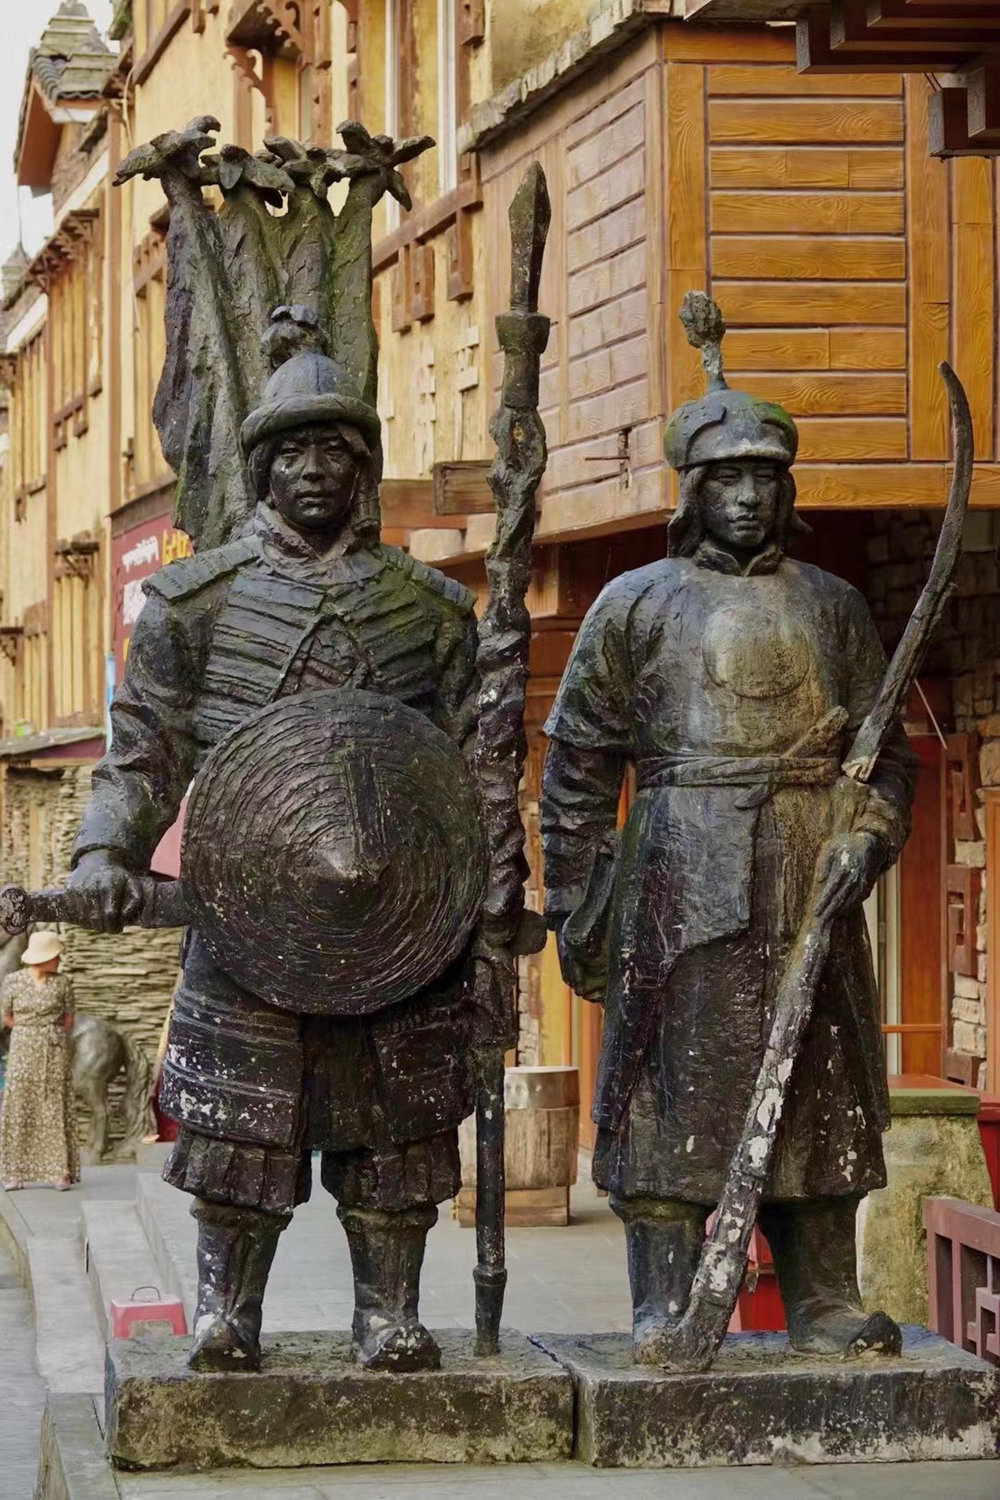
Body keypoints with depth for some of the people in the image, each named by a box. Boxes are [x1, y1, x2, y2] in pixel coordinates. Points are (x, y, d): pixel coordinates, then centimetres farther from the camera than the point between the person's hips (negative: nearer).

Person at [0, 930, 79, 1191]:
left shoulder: (62, 982, -1)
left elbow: (68, 1020, 7)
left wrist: (50, 1037, 6)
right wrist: (31, 1035, 8)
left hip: (54, 1052, 0)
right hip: (22, 1052, 0)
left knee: (55, 1109, -1)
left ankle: (60, 1172, 1)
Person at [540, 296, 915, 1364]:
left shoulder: (831, 605, 13)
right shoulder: (637, 605, 5)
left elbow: (884, 747, 14)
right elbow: (579, 763, 4)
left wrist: (867, 838, -5)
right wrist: (574, 907, -1)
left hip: (810, 885, 3)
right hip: (681, 886, -3)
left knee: (819, 1087, 5)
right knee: (673, 1086, -4)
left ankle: (822, 1304, 12)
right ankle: (665, 1311, 1)